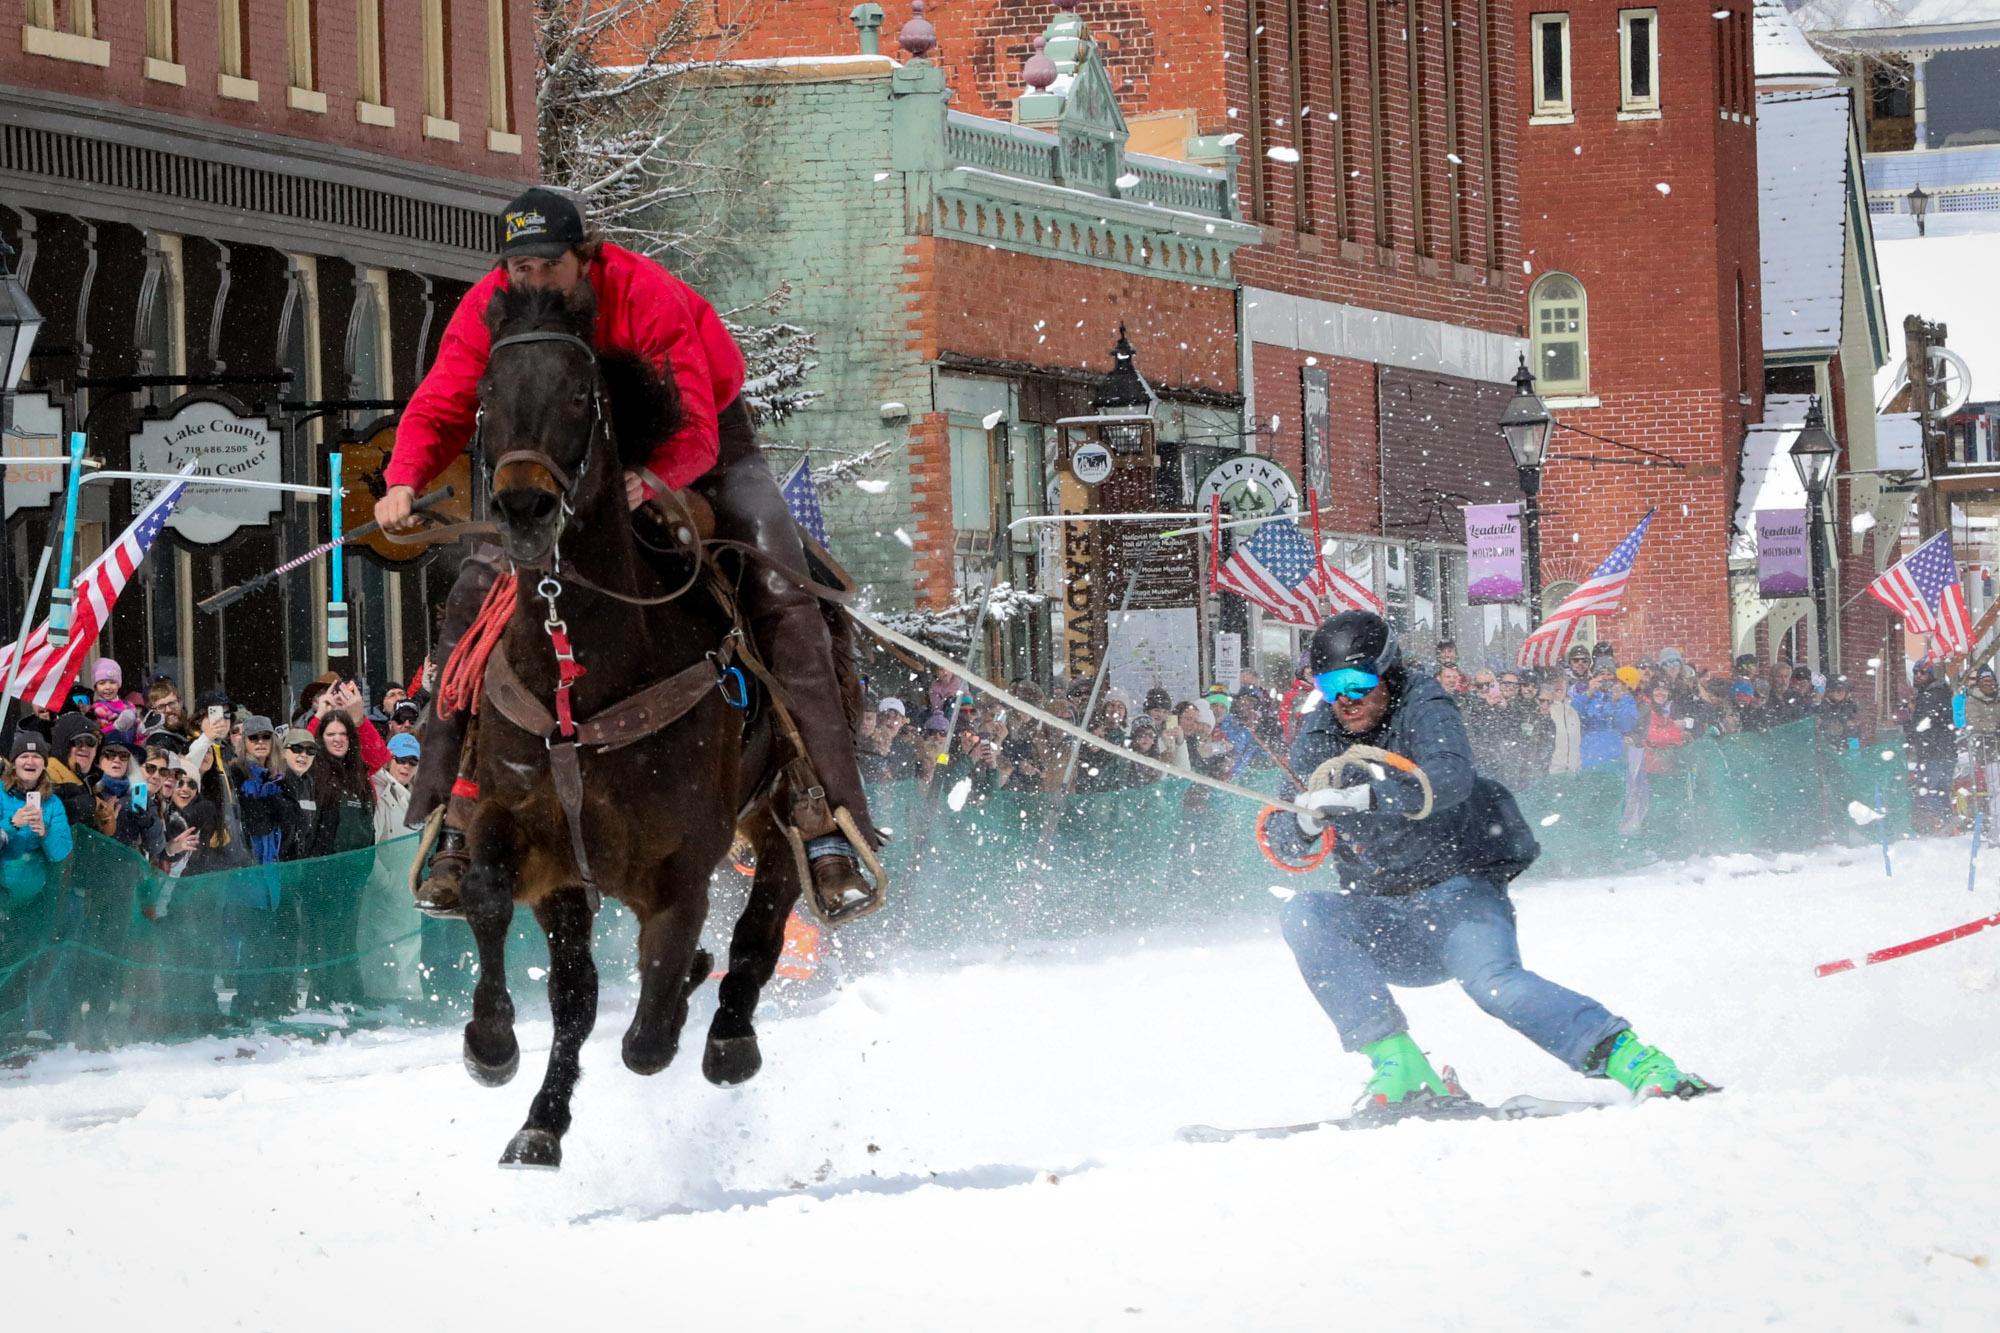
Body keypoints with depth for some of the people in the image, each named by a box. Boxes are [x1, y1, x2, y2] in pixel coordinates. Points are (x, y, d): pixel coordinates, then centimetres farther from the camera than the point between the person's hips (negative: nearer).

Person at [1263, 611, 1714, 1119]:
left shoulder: (1422, 708, -7)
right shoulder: (1319, 737, 5)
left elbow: (1451, 778, -29)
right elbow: (1281, 840, 0)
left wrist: (1362, 798, -42)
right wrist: (1306, 823, -25)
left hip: (1459, 894, -5)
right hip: (1383, 923, 5)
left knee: (1492, 982, -33)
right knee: (1304, 915, -23)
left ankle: (1632, 1059, -33)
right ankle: (1400, 1071, -28)